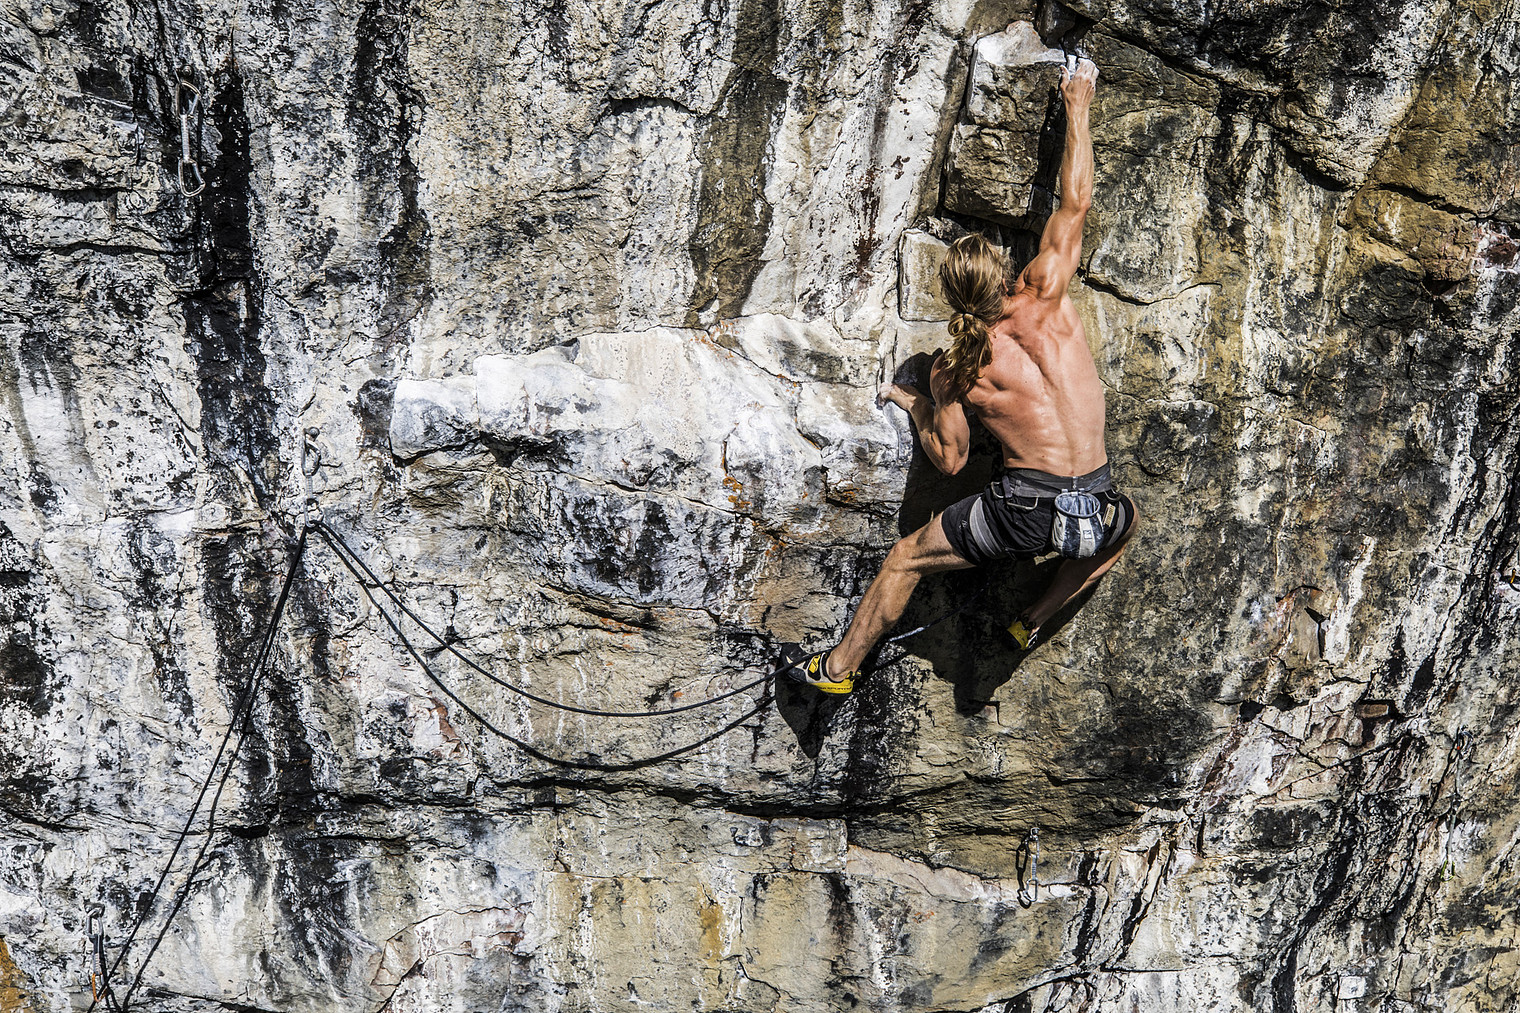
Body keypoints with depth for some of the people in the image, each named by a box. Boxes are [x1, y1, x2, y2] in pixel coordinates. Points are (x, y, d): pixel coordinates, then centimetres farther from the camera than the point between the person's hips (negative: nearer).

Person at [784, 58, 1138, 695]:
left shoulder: (953, 371, -3)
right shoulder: (1043, 300, -3)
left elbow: (950, 460, 6)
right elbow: (1075, 202, 6)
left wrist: (916, 406, 23)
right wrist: (1076, 110, 15)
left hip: (1026, 508, -2)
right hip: (1095, 507, 2)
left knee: (906, 559, 18)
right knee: (1128, 520, 39)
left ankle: (838, 668, 31)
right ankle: (1035, 620, 37)